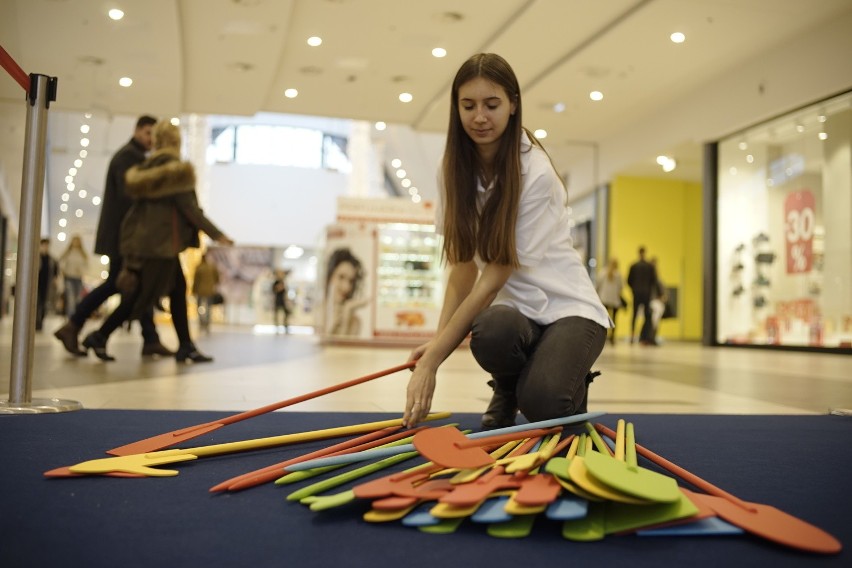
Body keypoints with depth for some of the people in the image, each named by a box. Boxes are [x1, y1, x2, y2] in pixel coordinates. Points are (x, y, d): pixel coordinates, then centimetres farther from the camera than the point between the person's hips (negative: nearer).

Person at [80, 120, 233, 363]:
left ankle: (185, 346, 11)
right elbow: (188, 207, -15)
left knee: (178, 288, 10)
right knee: (144, 295, -1)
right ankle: (99, 336, 5)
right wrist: (216, 234, -10)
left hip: (145, 238, 9)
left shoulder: (145, 167, 11)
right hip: (161, 241, -9)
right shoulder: (175, 169, -13)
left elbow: (137, 198, 15)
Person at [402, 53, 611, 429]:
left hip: (567, 307, -3)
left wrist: (433, 360, -25)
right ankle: (506, 391, 0)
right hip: (514, 309, 3)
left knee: (541, 403, -31)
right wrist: (438, 339, -17)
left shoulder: (536, 174, -19)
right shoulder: (456, 169, -2)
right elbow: (464, 265, -2)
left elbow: (493, 279, -22)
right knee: (493, 331, -35)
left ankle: (571, 384, 7)